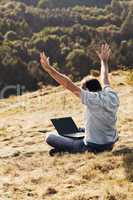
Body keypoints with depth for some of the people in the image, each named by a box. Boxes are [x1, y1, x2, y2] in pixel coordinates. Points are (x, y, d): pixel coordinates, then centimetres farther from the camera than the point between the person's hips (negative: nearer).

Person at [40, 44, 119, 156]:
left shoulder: (94, 99, -20)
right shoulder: (113, 96, -2)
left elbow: (69, 85, -20)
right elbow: (105, 79, 19)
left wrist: (48, 68, -17)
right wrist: (104, 60, 35)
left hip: (94, 147, -7)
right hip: (110, 144, 7)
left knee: (49, 138, -2)